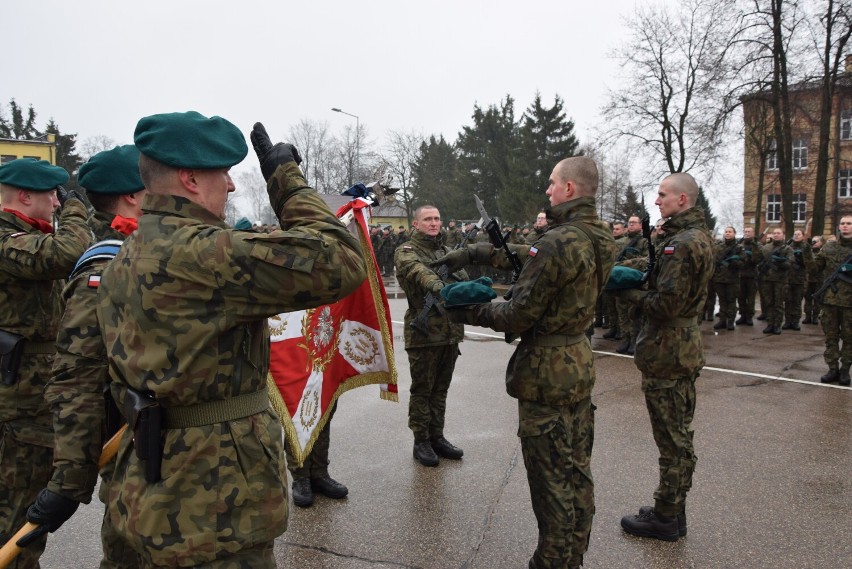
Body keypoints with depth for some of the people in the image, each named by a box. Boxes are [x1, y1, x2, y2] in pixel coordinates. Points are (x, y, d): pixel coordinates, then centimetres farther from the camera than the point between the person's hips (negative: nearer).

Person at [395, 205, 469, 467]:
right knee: (422, 389, 4)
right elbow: (417, 270, -27)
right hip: (424, 331, -6)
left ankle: (437, 436, 26)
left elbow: (463, 278, 2)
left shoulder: (448, 251, 16)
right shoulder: (406, 252, -5)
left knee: (441, 388, 15)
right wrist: (436, 284, -48)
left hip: (451, 330, 6)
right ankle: (421, 441, 16)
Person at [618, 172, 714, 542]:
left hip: (666, 352, -10)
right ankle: (674, 510, 32)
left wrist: (631, 293, -10)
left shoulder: (681, 243, -21)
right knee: (680, 435, 18)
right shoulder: (701, 236, 12)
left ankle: (665, 518, 15)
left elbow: (665, 304, -26)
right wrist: (640, 280, 1)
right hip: (687, 348, 10)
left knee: (671, 440, 2)